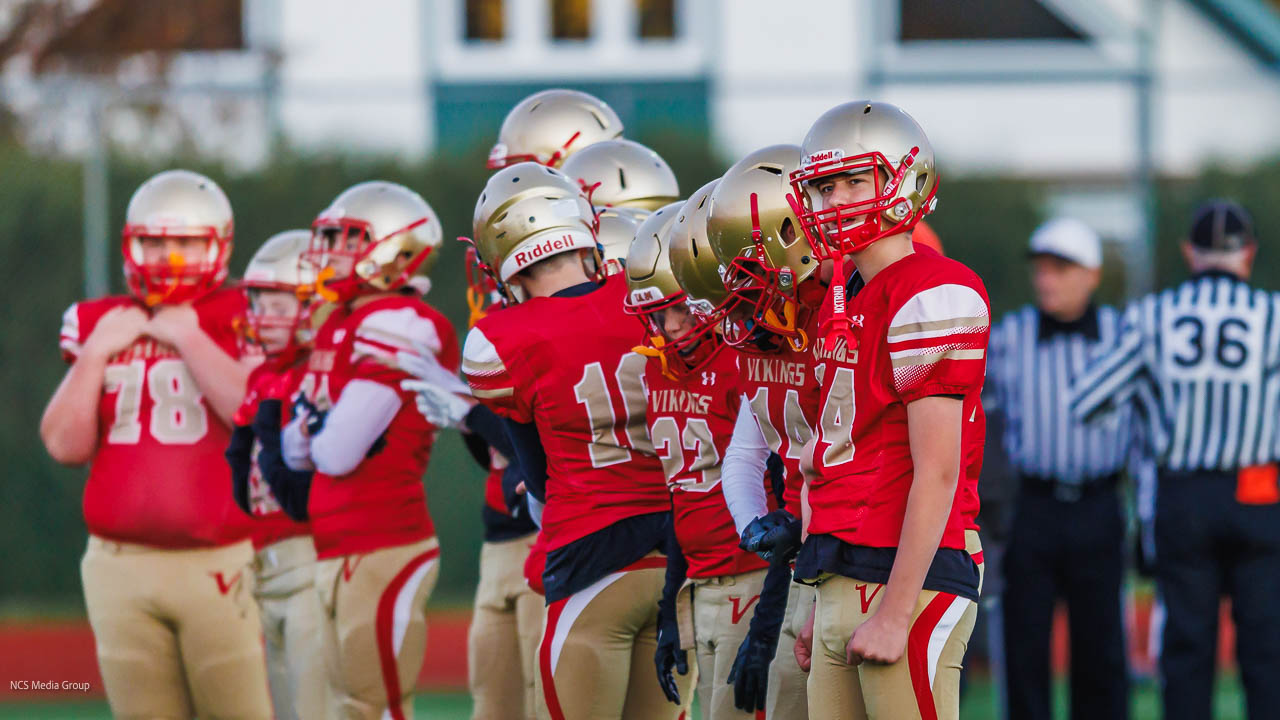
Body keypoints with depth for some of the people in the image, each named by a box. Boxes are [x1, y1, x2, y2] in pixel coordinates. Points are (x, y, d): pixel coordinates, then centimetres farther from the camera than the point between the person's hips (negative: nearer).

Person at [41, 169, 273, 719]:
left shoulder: (242, 323, 0)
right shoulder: (99, 325, 11)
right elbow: (65, 446, 6)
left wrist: (189, 340, -12)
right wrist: (95, 354, -2)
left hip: (218, 567, -4)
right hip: (120, 566, 4)